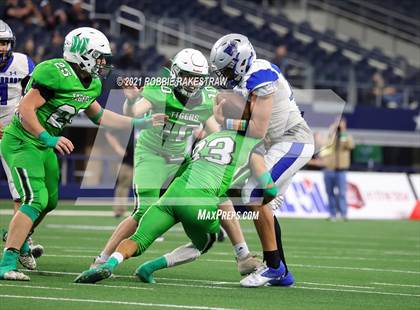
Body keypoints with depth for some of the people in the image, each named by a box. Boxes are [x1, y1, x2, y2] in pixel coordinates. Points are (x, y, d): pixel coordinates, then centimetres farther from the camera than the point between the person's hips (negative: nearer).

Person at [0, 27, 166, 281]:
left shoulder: (92, 85, 5)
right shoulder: (55, 74, -24)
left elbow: (98, 115, 21)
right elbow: (25, 110, -26)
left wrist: (140, 123, 18)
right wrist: (49, 139, -32)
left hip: (44, 145, 10)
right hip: (22, 142, -10)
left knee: (49, 201, 20)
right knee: (35, 200, -21)